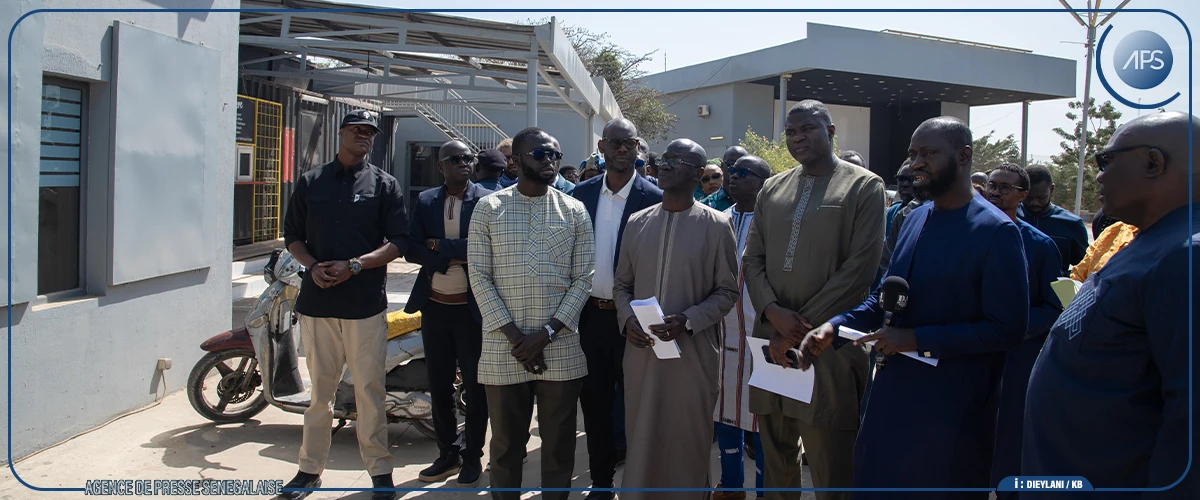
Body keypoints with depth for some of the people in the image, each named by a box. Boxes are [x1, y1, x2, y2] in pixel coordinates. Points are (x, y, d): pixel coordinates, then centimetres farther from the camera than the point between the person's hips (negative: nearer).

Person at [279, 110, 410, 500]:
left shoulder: (384, 184, 6)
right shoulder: (310, 181, 12)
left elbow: (398, 241, -1)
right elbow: (293, 235, 13)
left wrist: (354, 266, -13)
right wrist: (313, 266, -7)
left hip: (365, 302, -2)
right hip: (316, 300, 2)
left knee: (369, 390, 1)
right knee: (319, 389, 9)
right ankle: (310, 468, 21)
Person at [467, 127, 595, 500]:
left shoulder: (574, 211, 5)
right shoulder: (488, 208, 2)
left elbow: (582, 278, 1)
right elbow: (479, 277, -2)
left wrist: (548, 332, -11)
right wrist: (514, 335, -10)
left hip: (560, 349, 1)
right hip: (503, 349, 0)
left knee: (559, 442, 10)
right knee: (506, 443, 11)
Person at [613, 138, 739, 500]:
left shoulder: (716, 226, -4)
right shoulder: (637, 222, 8)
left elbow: (727, 291, -3)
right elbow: (622, 284, 13)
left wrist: (687, 321, -17)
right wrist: (628, 318, -7)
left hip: (692, 353, -3)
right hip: (642, 351, 3)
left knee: (687, 442, 8)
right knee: (641, 440, 11)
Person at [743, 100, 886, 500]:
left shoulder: (865, 186, -1)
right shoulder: (772, 189, 15)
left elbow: (860, 268, -9)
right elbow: (752, 259, 12)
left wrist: (801, 326, -11)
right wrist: (773, 312, -7)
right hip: (772, 336, 5)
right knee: (776, 458, 14)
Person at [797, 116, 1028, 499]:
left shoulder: (996, 231, -14)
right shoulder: (916, 219, 8)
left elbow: (1008, 329, -17)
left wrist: (918, 338, -20)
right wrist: (833, 328, -3)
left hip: (952, 407, -6)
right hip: (894, 394, 6)